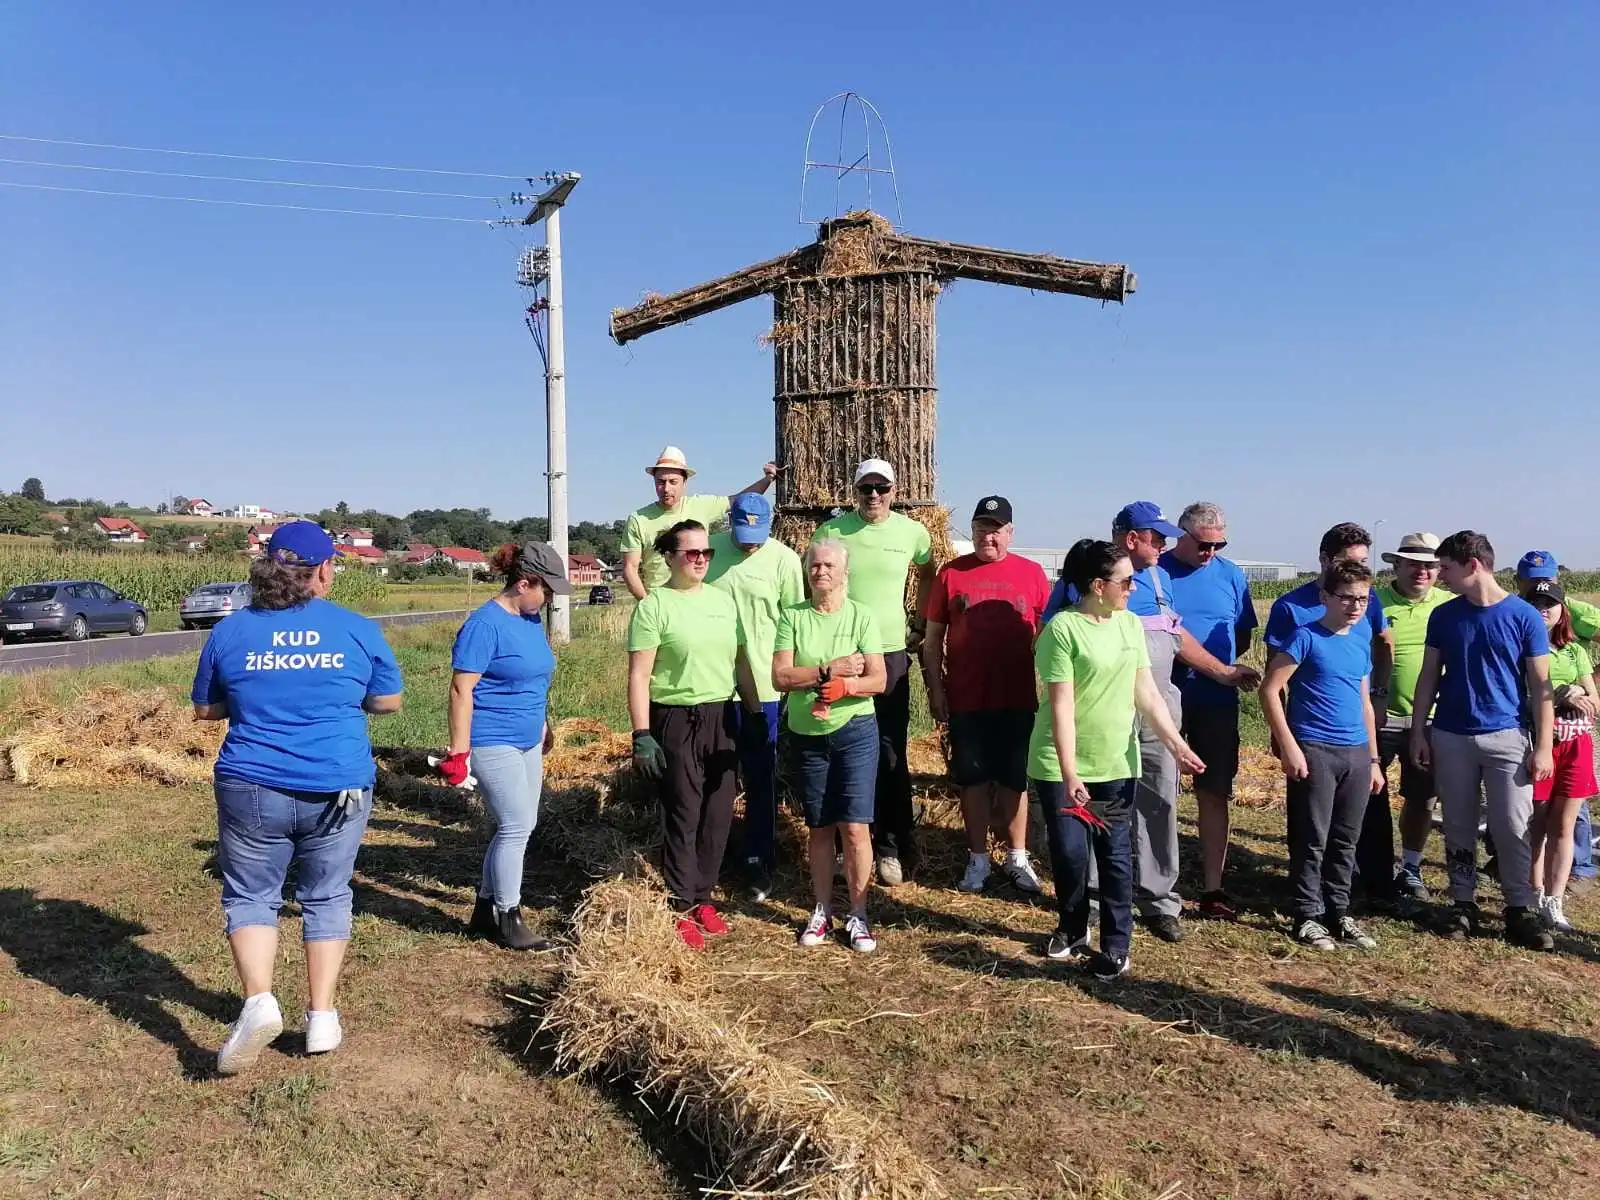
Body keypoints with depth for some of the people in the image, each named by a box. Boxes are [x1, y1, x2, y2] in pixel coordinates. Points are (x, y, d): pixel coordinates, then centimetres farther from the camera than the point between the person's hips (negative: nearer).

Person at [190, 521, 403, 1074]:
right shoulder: (358, 630, -3)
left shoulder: (230, 630, 0)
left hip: (251, 787, 0)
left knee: (250, 896, 14)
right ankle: (321, 1017, 17)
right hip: (337, 789, 0)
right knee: (326, 898, 15)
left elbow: (204, 709, 10)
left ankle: (258, 1001, -5)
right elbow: (388, 701, 7)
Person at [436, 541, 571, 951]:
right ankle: (508, 922, 8)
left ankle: (485, 911, 27)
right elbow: (462, 689, -18)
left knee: (517, 827, 13)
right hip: (493, 743, -9)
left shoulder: (531, 620, 9)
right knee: (517, 827, -6)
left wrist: (544, 725, 26)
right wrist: (458, 751, -18)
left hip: (526, 742, 9)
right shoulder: (485, 625, -17)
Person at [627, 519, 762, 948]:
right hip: (675, 721, -5)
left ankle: (702, 897, 24)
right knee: (683, 816, 0)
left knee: (718, 815, 10)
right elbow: (639, 675, -10)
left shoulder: (723, 600, 10)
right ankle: (680, 909, 12)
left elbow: (740, 661, 15)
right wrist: (641, 735, -16)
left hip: (722, 719, 6)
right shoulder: (654, 606, -7)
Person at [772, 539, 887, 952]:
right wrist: (830, 671, -19)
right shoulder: (792, 617, 1)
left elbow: (878, 680, -8)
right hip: (807, 735, 2)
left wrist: (843, 687, -24)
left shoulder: (861, 616, -2)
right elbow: (780, 677, -10)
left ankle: (858, 916, 10)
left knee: (855, 827, -3)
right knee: (819, 828, 12)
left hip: (855, 732, -2)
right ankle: (822, 910, 25)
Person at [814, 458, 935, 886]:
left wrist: (918, 625, 13)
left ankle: (892, 847, 15)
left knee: (890, 755, 4)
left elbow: (928, 576, 20)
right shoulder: (830, 531, -1)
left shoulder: (912, 532, 2)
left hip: (891, 654, 0)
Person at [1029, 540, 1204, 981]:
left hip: (1116, 765, 5)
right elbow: (1061, 706, -17)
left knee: (1116, 855, 6)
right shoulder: (1063, 629, -15)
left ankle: (1115, 945, 17)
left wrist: (1177, 744, -2)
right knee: (1069, 853, 1)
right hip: (1061, 767, -4)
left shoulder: (1131, 625, 4)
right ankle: (1073, 929, 27)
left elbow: (1146, 693, 7)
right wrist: (1069, 773, -20)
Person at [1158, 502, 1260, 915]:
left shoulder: (1231, 575, 4)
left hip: (1217, 701, 2)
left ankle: (1212, 886, 15)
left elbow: (1243, 637, 10)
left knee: (1214, 795, 6)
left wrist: (1220, 669, -8)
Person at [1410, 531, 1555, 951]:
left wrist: (1543, 746, -6)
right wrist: (1418, 731, 3)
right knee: (1458, 826, 9)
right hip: (1451, 737, 3)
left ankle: (1520, 911, 11)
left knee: (1512, 828, 0)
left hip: (1507, 736, -2)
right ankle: (1463, 904, 19)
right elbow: (1429, 676, 8)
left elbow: (1540, 685, -3)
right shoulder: (1443, 616, 3)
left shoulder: (1524, 616, -4)